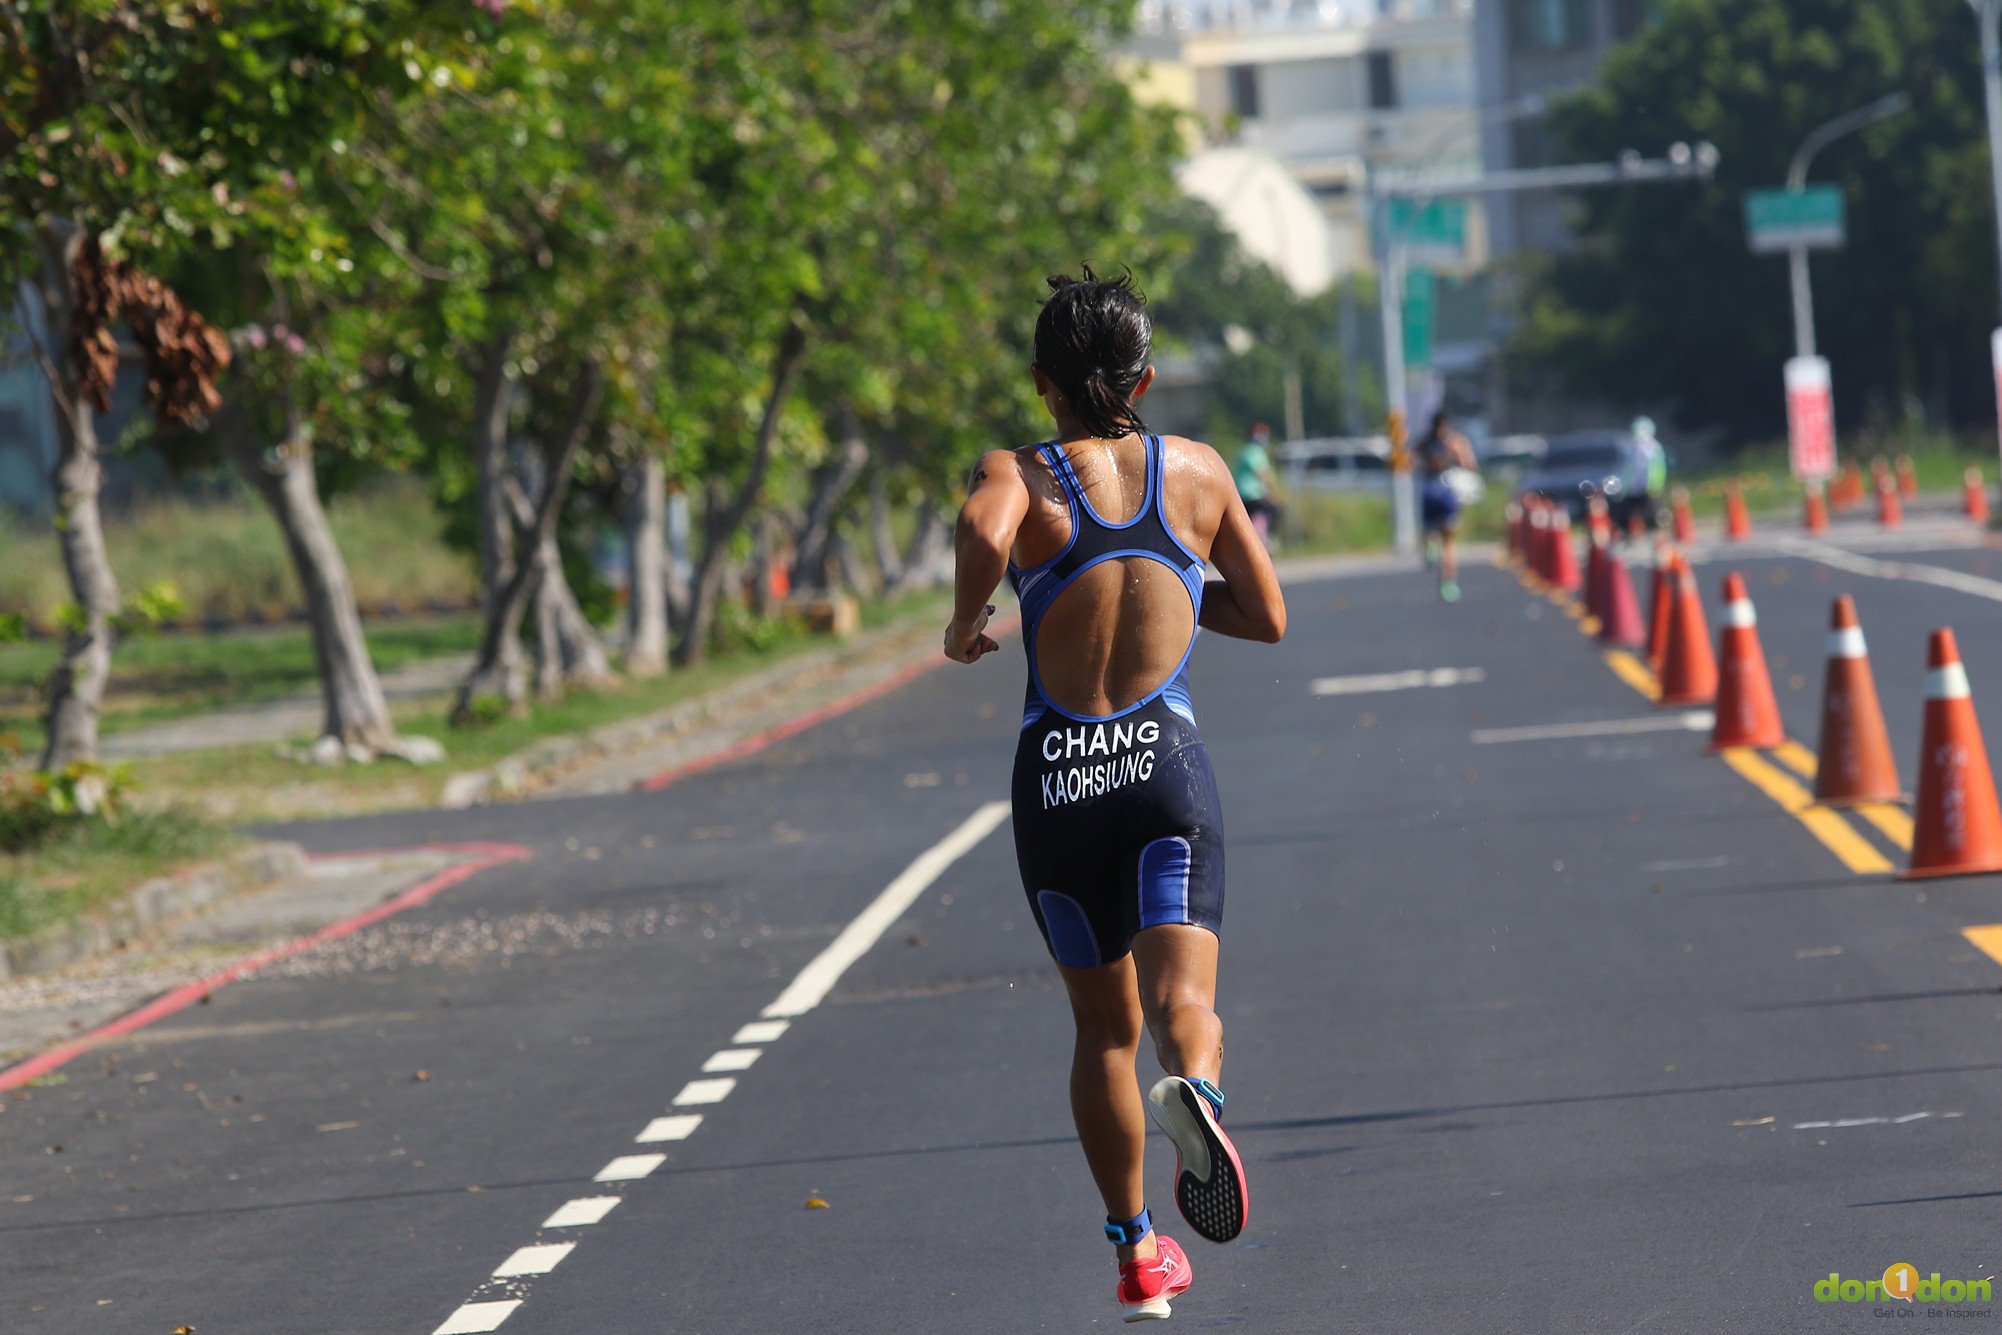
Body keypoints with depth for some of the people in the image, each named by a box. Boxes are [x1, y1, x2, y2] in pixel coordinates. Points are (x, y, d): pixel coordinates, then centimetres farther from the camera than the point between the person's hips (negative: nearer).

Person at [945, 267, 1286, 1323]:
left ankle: (1138, 1254, 20)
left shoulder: (1020, 475, 1)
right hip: (1167, 763, 0)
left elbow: (982, 533, -25)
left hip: (1055, 780, 0)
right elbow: (1266, 618, 17)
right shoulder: (1198, 472, 9)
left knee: (1104, 1029, 15)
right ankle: (1192, 1088, -50)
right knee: (1182, 998, -14)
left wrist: (965, 624, -6)